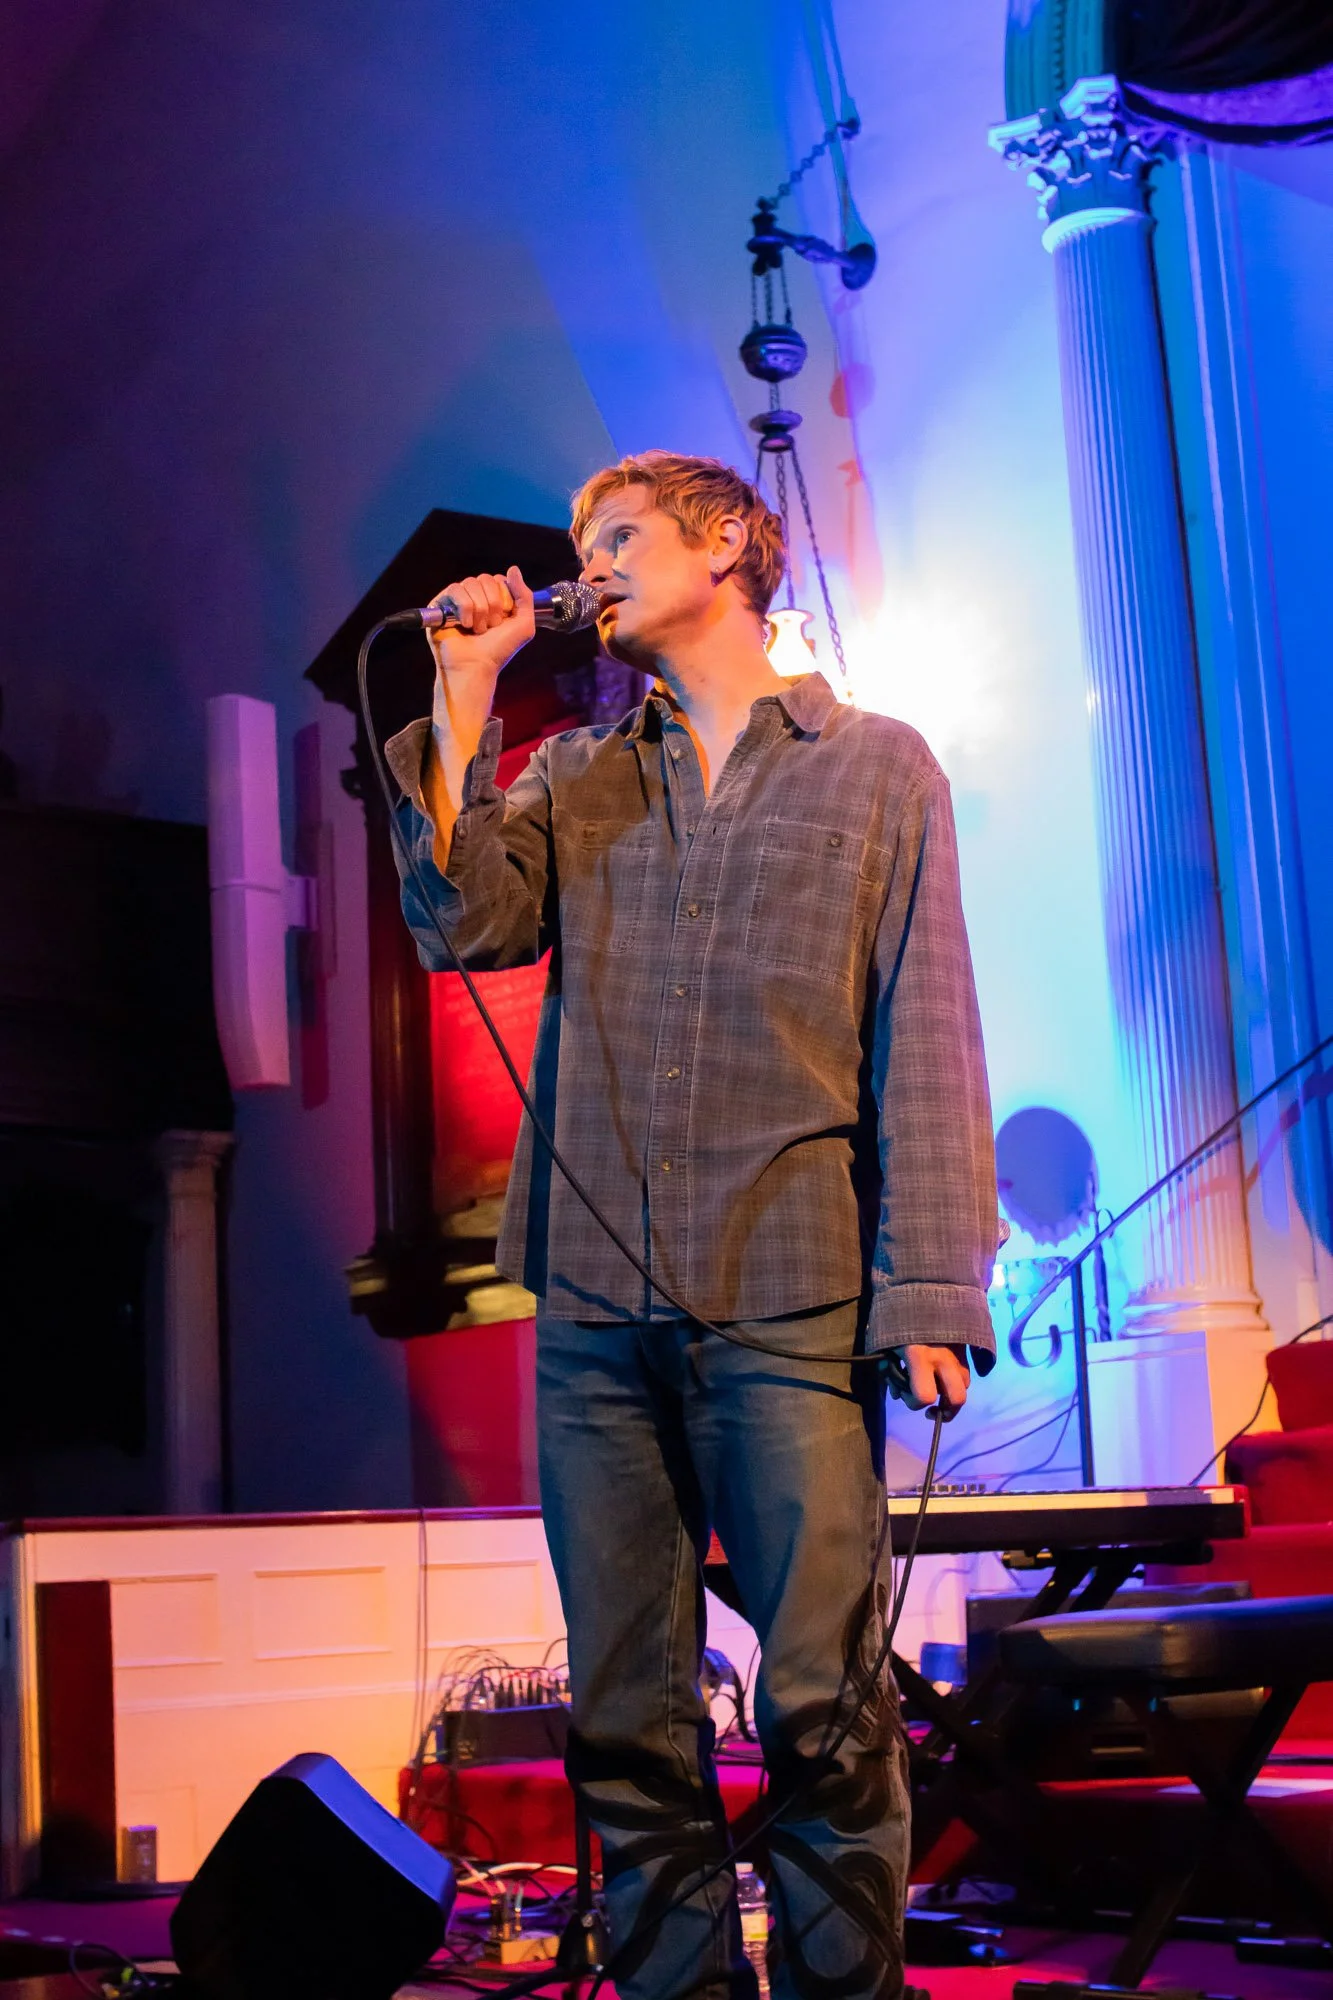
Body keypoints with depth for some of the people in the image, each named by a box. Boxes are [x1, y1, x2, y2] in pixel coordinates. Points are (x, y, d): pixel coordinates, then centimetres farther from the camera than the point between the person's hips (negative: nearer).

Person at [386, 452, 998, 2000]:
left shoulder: (878, 769, 10)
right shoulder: (575, 781, 19)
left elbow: (926, 1045, 2)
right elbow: (461, 926, 2)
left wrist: (932, 1292, -7)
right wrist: (464, 697, 3)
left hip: (789, 1306, -3)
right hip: (594, 1307, 3)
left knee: (820, 1709, -6)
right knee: (625, 1714, 6)